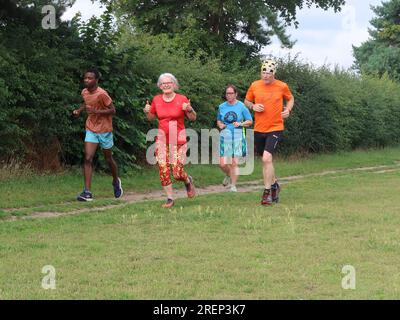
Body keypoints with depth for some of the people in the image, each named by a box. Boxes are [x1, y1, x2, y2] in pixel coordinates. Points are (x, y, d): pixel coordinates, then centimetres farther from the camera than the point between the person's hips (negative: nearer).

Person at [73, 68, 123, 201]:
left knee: (108, 158, 13)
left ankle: (116, 181, 41)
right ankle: (87, 192, -14)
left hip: (104, 129, -4)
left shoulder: (102, 94, -19)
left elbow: (112, 110, -16)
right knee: (88, 159, -10)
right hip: (91, 129, 4)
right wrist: (79, 110, 3)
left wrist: (96, 111, -28)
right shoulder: (84, 92, 0)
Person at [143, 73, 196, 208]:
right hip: (162, 139, 3)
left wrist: (190, 109, -18)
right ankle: (170, 198, 5)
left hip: (178, 140, -3)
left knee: (177, 172, -9)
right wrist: (147, 111, -3)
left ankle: (188, 181, 26)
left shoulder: (182, 99, -3)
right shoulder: (156, 100, 5)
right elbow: (151, 118, 18)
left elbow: (193, 118, 2)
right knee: (163, 170, -7)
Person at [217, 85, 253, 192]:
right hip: (225, 137, 2)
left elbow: (250, 121, 5)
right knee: (223, 164, -5)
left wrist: (240, 124, -12)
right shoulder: (222, 107, 8)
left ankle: (233, 185, 8)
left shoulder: (241, 106, 0)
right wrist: (220, 125, -1)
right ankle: (228, 175, 28)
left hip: (237, 136, -2)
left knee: (234, 163, -5)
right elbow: (218, 120, 22)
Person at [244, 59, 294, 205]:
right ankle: (274, 184, 39)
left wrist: (288, 109, -4)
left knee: (267, 158, -20)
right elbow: (246, 101, 14)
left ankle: (267, 192, -11)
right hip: (259, 129, 4)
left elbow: (290, 98, 15)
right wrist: (253, 106, -7)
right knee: (266, 160, 15)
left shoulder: (282, 86, -4)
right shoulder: (254, 86, 1)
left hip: (275, 129, -4)